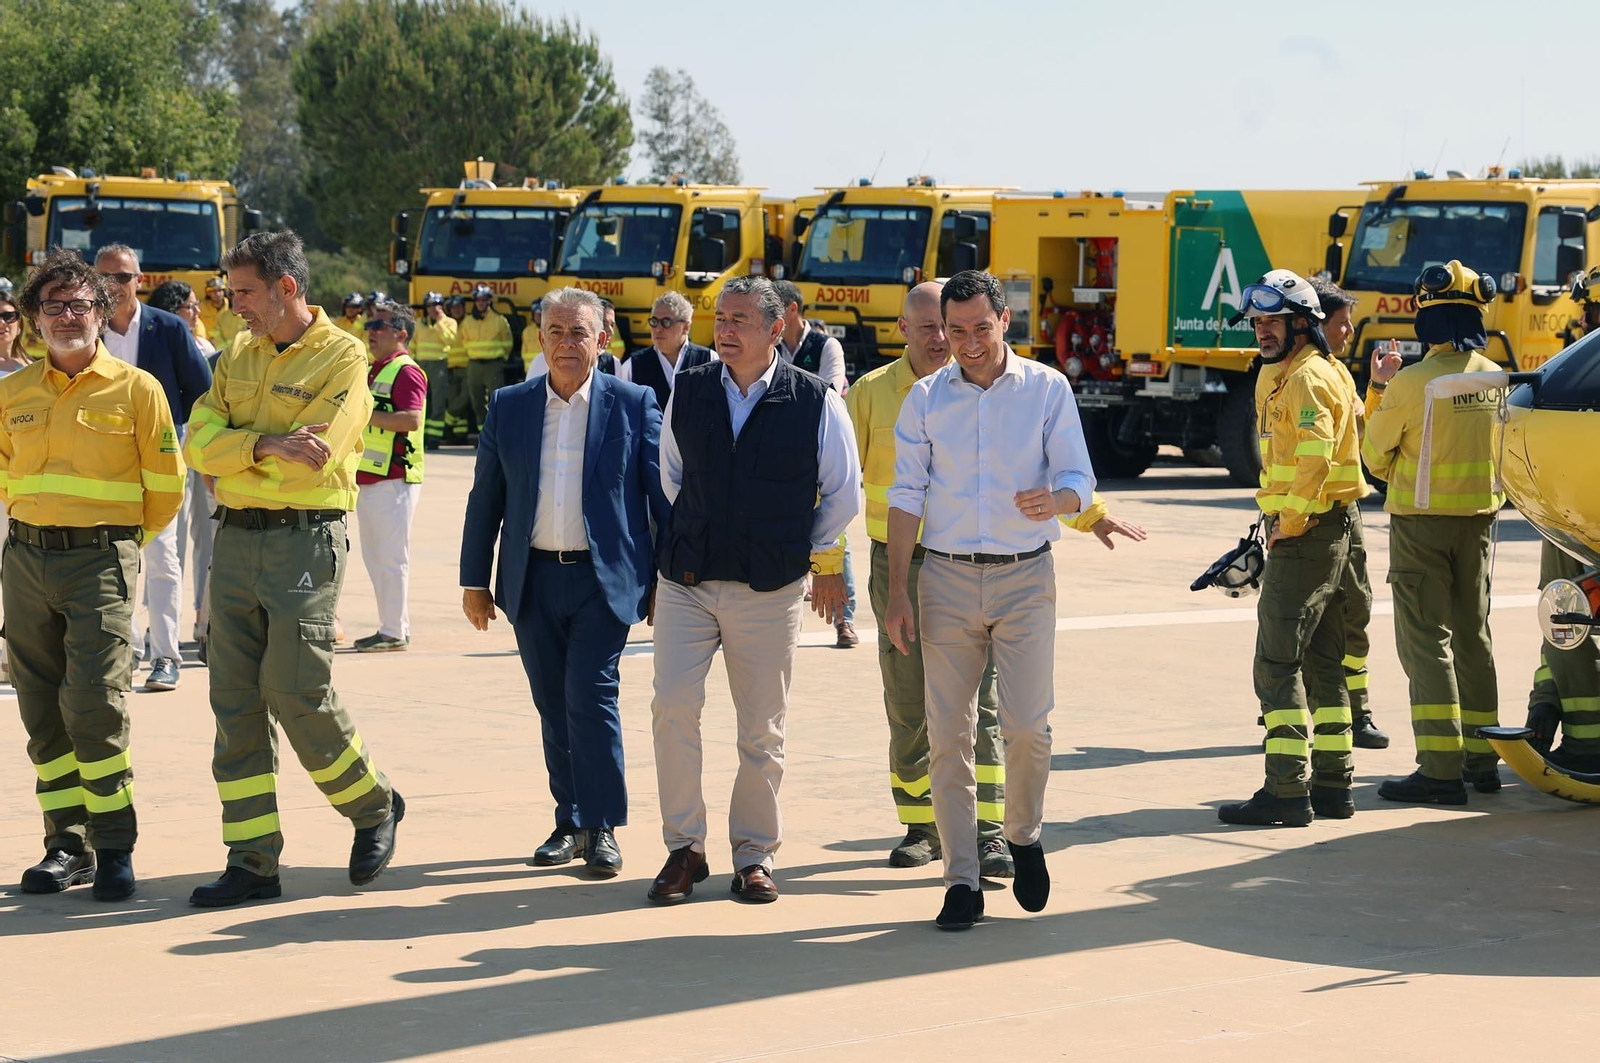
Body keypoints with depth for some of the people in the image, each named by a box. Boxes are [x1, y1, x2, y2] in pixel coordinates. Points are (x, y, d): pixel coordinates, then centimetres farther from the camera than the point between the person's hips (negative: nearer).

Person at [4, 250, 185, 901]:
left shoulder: (135, 389, -2)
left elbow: (165, 486, 4)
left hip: (100, 560, -4)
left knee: (95, 701, -12)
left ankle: (115, 845, -3)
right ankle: (67, 844, 13)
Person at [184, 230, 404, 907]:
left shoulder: (341, 358, -6)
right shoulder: (238, 358, 14)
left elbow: (307, 459, -16)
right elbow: (200, 442, 2)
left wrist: (235, 451, -5)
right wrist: (264, 445, -15)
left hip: (304, 539, -6)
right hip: (234, 540, 6)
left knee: (298, 693, -8)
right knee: (235, 701, 2)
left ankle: (374, 807, 18)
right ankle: (252, 862, 6)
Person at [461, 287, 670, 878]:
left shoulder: (634, 405, -1)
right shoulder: (508, 406, 7)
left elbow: (664, 495, 1)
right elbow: (485, 498, 11)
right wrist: (474, 579, 10)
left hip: (605, 579, -3)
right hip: (534, 581, 3)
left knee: (590, 695, -12)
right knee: (553, 705, 8)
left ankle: (602, 829, -3)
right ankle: (569, 824, 18)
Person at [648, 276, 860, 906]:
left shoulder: (816, 403, -2)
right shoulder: (686, 393, 4)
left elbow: (842, 492, 9)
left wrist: (821, 558, 12)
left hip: (769, 589, -1)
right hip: (686, 583, 1)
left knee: (762, 731, 3)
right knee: (672, 707, -11)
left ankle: (754, 855, 16)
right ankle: (684, 848, 1)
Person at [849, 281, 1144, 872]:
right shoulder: (871, 394, 3)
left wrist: (1090, 514, 18)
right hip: (900, 569, 1)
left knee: (979, 702, -7)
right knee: (909, 707, 6)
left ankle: (988, 835, -7)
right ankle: (921, 828, 19)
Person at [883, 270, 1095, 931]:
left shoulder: (1047, 390, 2)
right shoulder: (925, 399, 7)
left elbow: (1078, 479, -2)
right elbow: (906, 497, 7)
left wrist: (1054, 500, -27)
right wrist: (897, 594, 0)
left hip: (1025, 578, -1)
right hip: (947, 578, 1)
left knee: (1028, 727, -7)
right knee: (948, 734, -1)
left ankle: (1024, 837, 21)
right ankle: (961, 882, 5)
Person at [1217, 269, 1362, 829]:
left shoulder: (1308, 379, -15)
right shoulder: (1280, 377, 18)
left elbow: (1315, 458, -27)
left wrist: (1290, 524, -18)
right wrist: (1281, 519, 17)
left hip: (1304, 535, -11)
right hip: (1323, 534, 11)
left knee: (1277, 663, -11)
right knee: (1322, 661, 13)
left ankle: (1287, 791, -13)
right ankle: (1331, 783, 19)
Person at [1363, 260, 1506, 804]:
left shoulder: (1411, 383, -17)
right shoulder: (1496, 379, 1)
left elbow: (1377, 456, -5)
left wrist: (1377, 389, 7)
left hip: (1422, 520, -6)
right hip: (1479, 518, 6)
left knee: (1426, 641, -3)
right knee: (1473, 637, 15)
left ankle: (1441, 767, -9)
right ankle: (1480, 757, 22)